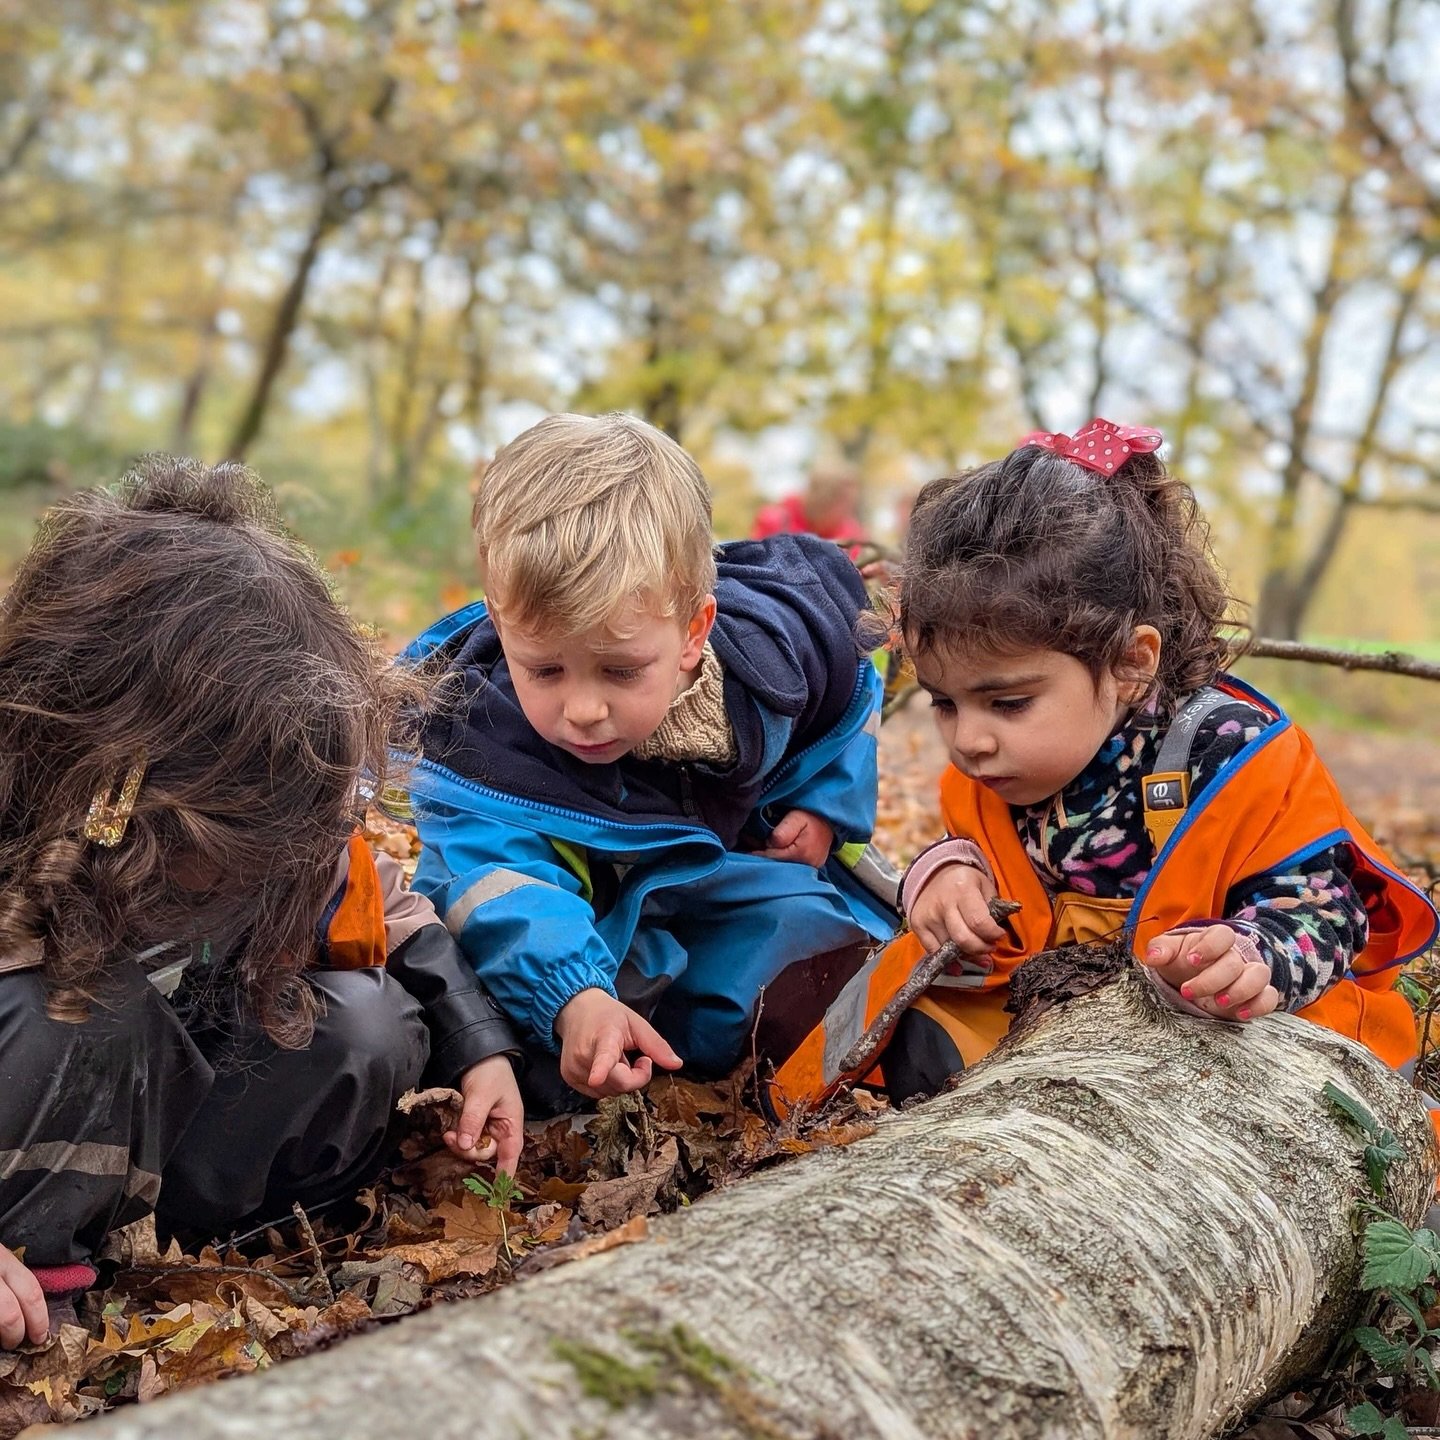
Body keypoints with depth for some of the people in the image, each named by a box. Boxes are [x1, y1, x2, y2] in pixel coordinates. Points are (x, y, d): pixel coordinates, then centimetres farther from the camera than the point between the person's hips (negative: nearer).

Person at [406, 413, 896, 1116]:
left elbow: (849, 696, -4)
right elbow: (500, 883, -50)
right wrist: (574, 999, -67)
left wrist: (824, 808, -7)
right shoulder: (472, 736, -38)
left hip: (737, 859, 3)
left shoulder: (772, 643, -29)